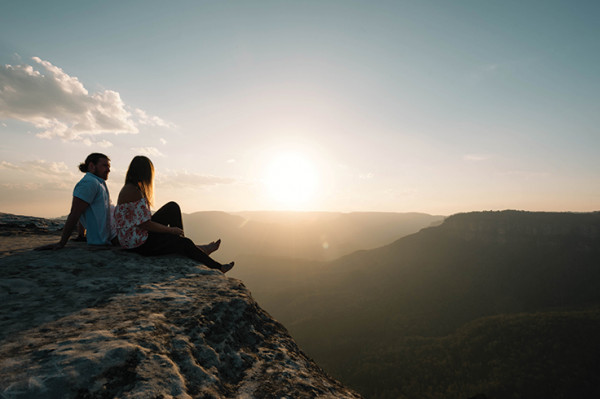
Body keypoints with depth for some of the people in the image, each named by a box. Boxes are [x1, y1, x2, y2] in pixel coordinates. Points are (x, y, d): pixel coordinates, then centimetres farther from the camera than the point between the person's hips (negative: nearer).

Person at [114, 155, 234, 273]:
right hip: (139, 244, -10)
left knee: (173, 207, 6)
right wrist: (171, 230, -12)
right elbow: (145, 224, -24)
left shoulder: (128, 188, 10)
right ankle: (217, 268, 11)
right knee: (184, 243, -7)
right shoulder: (134, 192, -23)